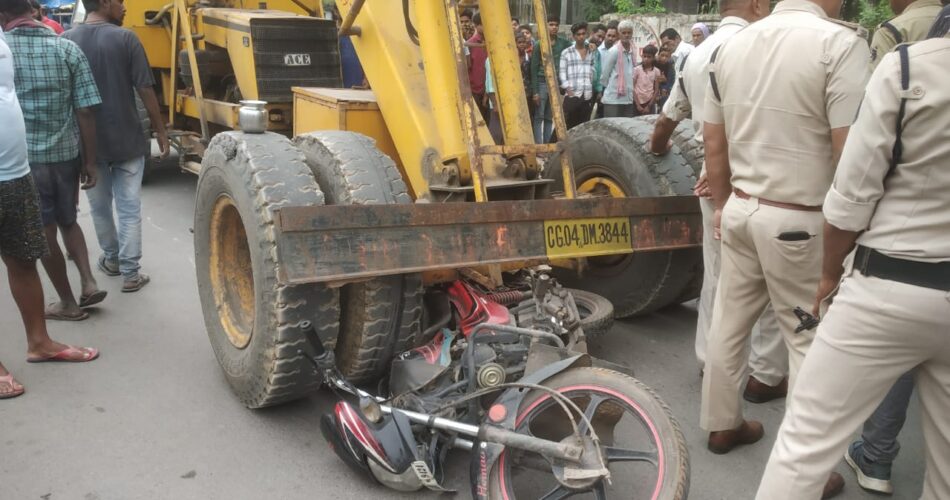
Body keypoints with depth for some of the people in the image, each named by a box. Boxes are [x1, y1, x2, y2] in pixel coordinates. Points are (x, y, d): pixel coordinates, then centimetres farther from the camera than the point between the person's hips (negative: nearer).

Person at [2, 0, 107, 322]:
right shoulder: (67, 48, -2)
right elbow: (86, 111, -4)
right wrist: (90, 160, 3)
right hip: (66, 153, 3)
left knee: (44, 232, 10)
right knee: (67, 220, 23)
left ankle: (68, 303, 19)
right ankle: (89, 282, 10)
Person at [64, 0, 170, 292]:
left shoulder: (65, 41, -1)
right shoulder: (125, 39, -10)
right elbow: (145, 90, -10)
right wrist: (160, 130, 0)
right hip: (127, 139, -3)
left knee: (100, 206, 19)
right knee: (129, 209, 4)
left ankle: (111, 260, 35)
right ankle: (130, 273, 5)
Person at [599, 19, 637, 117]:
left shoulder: (633, 51, 8)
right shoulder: (613, 51, -9)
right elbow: (604, 74, -4)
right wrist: (610, 88, 6)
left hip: (629, 99, 6)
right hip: (613, 99, -6)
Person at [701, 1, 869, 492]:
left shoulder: (731, 45, 5)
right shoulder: (840, 42, -15)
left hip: (741, 208, 7)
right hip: (800, 221, -6)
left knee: (728, 323, 17)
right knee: (810, 340, 7)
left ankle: (722, 423, 35)